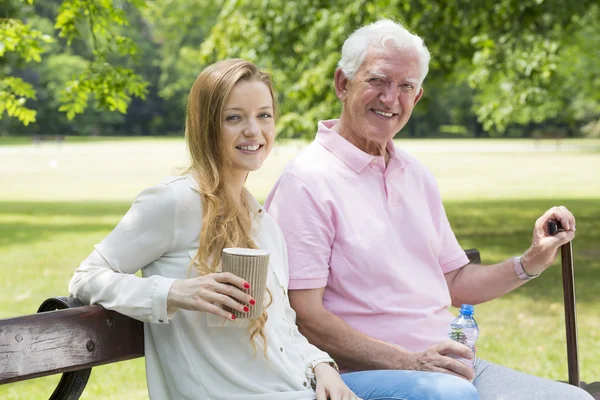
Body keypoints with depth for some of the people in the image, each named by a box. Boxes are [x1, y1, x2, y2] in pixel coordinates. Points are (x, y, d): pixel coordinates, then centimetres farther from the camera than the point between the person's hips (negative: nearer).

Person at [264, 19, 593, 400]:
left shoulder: (415, 175, 18)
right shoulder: (306, 181, -8)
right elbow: (303, 316, -14)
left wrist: (531, 262, 7)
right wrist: (409, 362, -20)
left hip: (454, 367, 8)